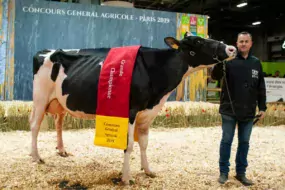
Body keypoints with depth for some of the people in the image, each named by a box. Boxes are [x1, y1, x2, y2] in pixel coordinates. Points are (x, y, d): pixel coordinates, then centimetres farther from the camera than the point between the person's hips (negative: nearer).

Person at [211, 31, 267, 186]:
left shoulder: (256, 63, 8)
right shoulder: (229, 61, -4)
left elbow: (261, 87, 11)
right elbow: (214, 76, -17)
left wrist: (262, 107, 6)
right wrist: (220, 62, -35)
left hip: (248, 112, 4)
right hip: (229, 110, -3)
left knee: (244, 142, 11)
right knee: (226, 141, 5)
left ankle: (241, 173, 24)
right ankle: (223, 172, 18)